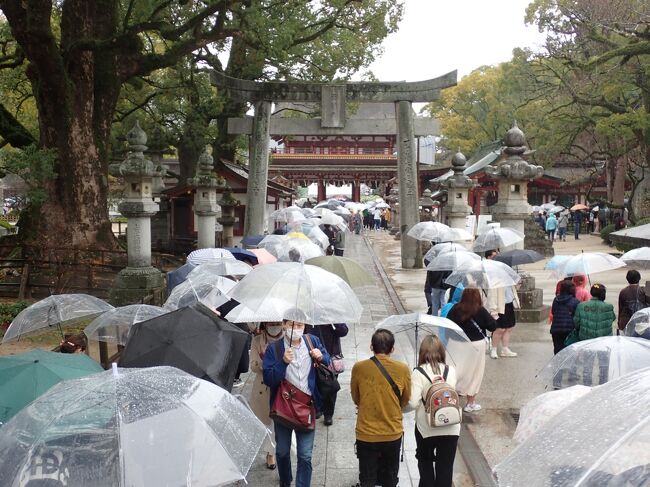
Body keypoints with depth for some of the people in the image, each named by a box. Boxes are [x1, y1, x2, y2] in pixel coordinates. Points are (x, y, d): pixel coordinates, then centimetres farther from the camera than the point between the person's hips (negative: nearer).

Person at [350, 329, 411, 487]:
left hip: (366, 434, -1)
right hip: (393, 433, 1)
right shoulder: (403, 369, -11)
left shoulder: (359, 368, -13)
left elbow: (355, 398, 3)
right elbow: (405, 400, 5)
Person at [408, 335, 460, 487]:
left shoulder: (418, 373, -15)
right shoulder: (451, 371, -5)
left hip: (426, 428, -2)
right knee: (446, 466, 11)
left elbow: (413, 403, -18)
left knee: (425, 462, 23)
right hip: (450, 427, 2)